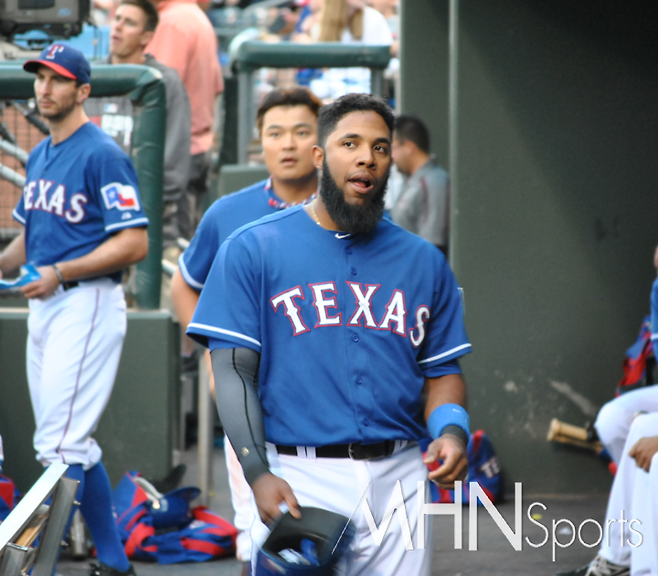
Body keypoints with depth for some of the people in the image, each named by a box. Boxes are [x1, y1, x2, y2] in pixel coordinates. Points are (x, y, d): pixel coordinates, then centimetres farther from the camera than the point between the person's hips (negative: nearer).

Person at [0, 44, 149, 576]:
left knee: (60, 445, -13)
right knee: (75, 446, 12)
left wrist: (61, 273, -23)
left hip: (87, 306, -10)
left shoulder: (102, 154, -11)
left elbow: (135, 243, -16)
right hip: (44, 308, 10)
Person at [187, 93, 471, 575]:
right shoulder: (254, 250, 2)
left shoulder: (424, 262, 14)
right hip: (299, 480, -3)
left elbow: (442, 371, 17)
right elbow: (234, 371, -3)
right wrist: (258, 474, -15)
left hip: (398, 480, 3)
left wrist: (452, 429, -5)